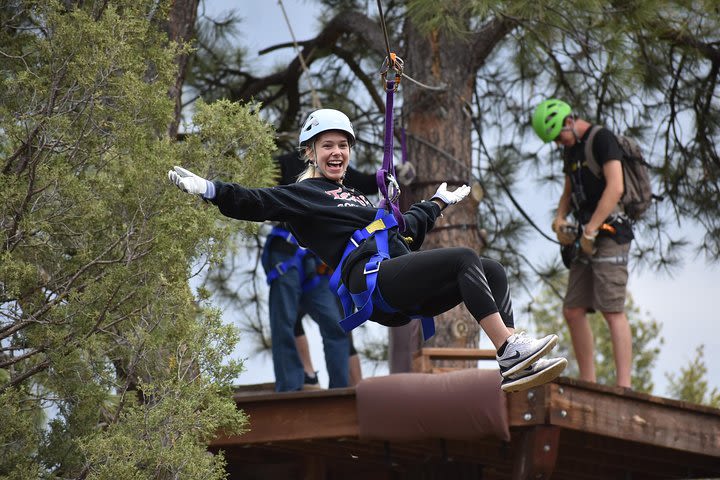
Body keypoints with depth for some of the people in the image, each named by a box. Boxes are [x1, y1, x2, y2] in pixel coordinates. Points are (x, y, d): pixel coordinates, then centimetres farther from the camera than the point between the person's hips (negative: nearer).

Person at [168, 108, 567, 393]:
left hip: (407, 290, 9)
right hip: (373, 279, -9)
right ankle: (511, 347, -38)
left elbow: (407, 228, 48)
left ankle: (511, 369, -21)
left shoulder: (356, 199, 35)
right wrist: (209, 189, -20)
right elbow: (254, 204, -6)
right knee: (465, 259, -26)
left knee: (492, 270, -9)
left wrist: (439, 202, 59)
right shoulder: (303, 194, 10)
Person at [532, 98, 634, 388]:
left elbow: (615, 188, -17)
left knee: (612, 310, -15)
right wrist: (560, 219, 4)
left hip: (609, 233, -9)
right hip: (588, 239, 9)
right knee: (573, 311, 3)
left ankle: (624, 386, -18)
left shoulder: (602, 139, -8)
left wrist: (590, 230, -18)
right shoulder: (571, 150, 19)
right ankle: (588, 384, 6)